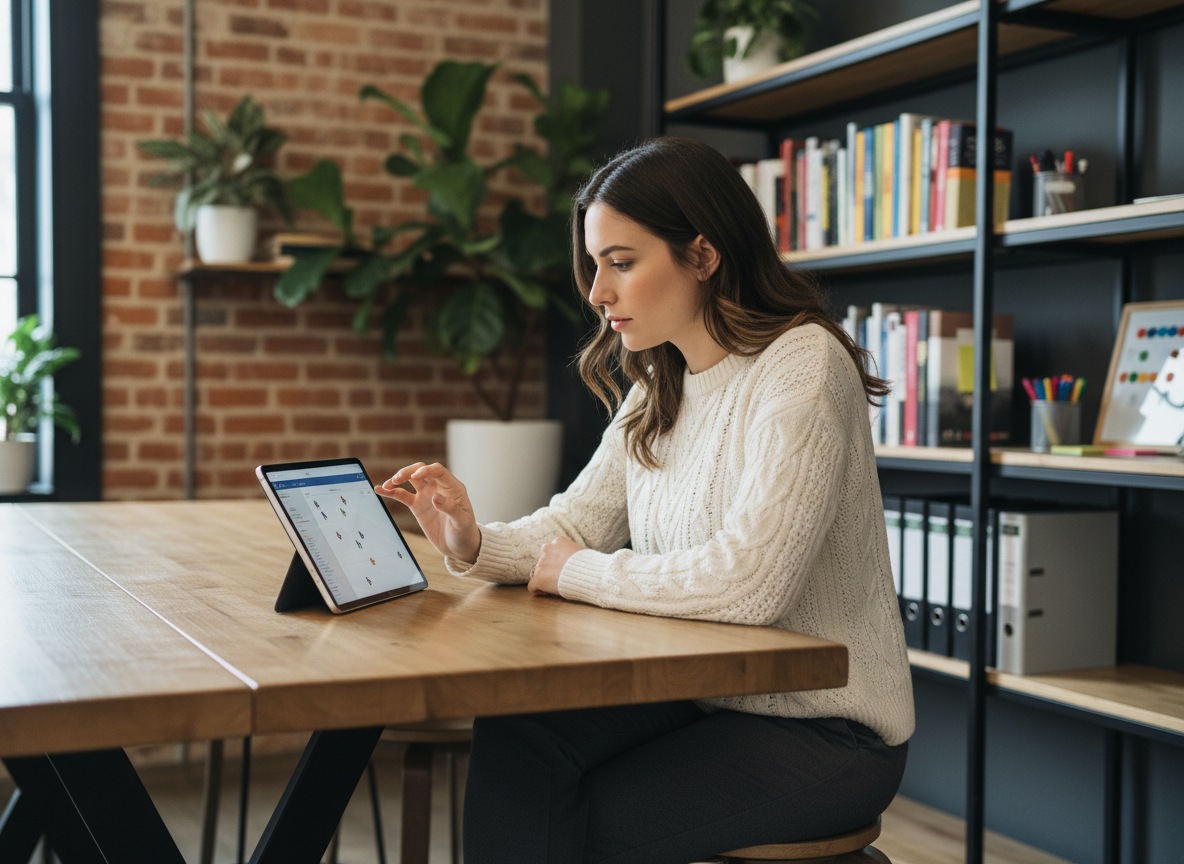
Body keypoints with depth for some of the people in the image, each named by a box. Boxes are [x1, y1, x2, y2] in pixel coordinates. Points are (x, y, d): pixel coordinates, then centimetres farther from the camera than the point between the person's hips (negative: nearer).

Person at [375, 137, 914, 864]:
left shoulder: (803, 367, -19)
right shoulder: (660, 390, 9)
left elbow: (748, 580, -29)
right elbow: (576, 522, 10)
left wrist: (579, 574, -16)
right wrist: (474, 544, -11)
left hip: (827, 730, -7)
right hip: (702, 695, 7)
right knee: (513, 734, -16)